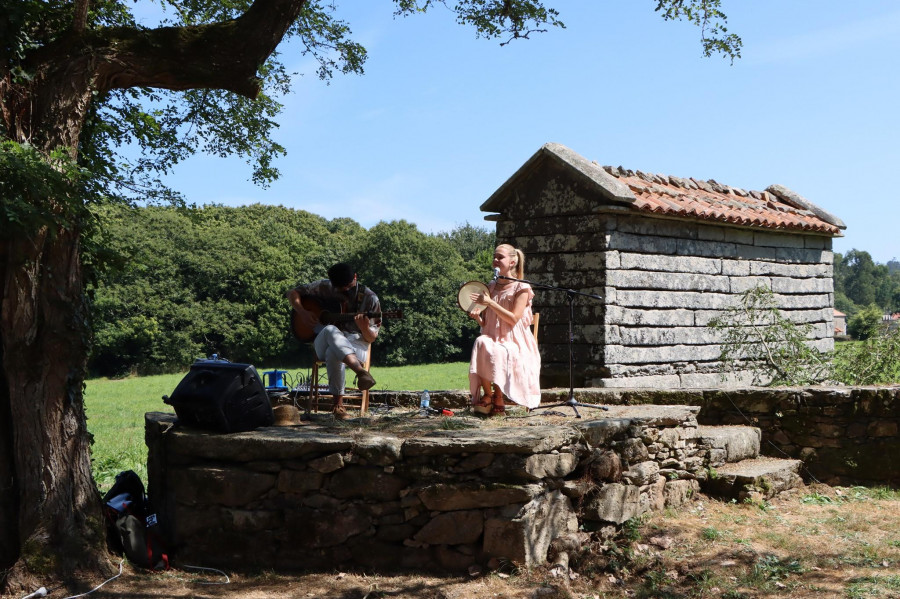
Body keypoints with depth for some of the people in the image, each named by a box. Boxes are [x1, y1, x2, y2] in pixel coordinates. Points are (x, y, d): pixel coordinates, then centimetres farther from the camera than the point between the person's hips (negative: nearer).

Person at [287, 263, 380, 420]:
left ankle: (338, 404, -39)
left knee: (334, 352, -41)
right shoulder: (325, 287, 7)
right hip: (323, 343, 1)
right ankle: (360, 371, -59)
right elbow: (293, 293, 15)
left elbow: (371, 339, -1)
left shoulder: (369, 298, 1)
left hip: (356, 345, -1)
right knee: (331, 331, -39)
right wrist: (302, 312, -5)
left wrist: (365, 328, -25)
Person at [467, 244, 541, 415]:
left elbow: (513, 319, -13)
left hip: (514, 342, -4)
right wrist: (476, 316, -7)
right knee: (480, 343, -31)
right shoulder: (491, 287, 15)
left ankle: (498, 398, -21)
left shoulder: (521, 288, 0)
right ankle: (487, 395, -24)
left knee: (497, 352, -36)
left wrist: (489, 302, -15)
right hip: (492, 338, 4)